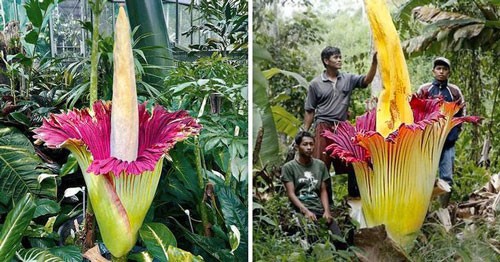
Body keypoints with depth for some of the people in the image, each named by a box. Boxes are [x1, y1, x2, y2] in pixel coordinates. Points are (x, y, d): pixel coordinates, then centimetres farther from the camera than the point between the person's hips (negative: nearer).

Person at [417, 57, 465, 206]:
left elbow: (461, 115, 8)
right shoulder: (424, 89, 6)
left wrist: (453, 135, -3)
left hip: (447, 141, 1)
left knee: (447, 177, 0)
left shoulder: (455, 91, 8)